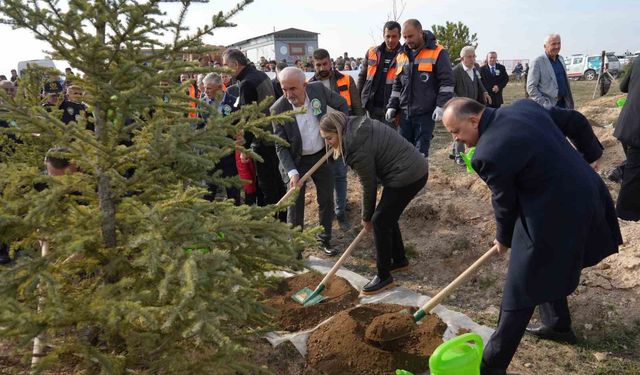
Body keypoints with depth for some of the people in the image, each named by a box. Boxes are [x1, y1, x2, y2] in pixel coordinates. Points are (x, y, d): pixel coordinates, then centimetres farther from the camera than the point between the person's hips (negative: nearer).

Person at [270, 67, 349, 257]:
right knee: (295, 206, 1)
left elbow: (342, 104, 3)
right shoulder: (278, 109, -21)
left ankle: (325, 240, 33)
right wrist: (292, 172, -28)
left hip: (322, 155, 3)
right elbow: (281, 146, -17)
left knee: (326, 200, 13)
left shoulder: (318, 89, -16)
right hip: (296, 161, -2)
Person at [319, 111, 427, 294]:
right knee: (388, 217, 20)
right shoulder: (358, 125, 4)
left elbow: (369, 186, -11)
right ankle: (399, 260, 37)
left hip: (407, 177, -9)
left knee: (380, 221, -2)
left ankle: (384, 277, 8)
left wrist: (366, 218, 5)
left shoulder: (358, 149, -23)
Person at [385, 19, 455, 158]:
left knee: (420, 153, -4)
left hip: (426, 113, -6)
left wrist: (441, 106, -16)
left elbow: (447, 82, -8)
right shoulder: (401, 55, 13)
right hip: (405, 113, 6)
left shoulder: (437, 53, -5)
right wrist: (392, 106, 11)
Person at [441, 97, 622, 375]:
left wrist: (503, 239, 10)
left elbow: (505, 203, -10)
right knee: (548, 270, 29)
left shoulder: (488, 153, -23)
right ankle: (558, 326, 49)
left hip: (555, 214, -9)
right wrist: (590, 154, 25)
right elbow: (575, 121, 11)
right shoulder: (523, 107, 2)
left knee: (520, 292, 1)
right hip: (585, 193, 9)